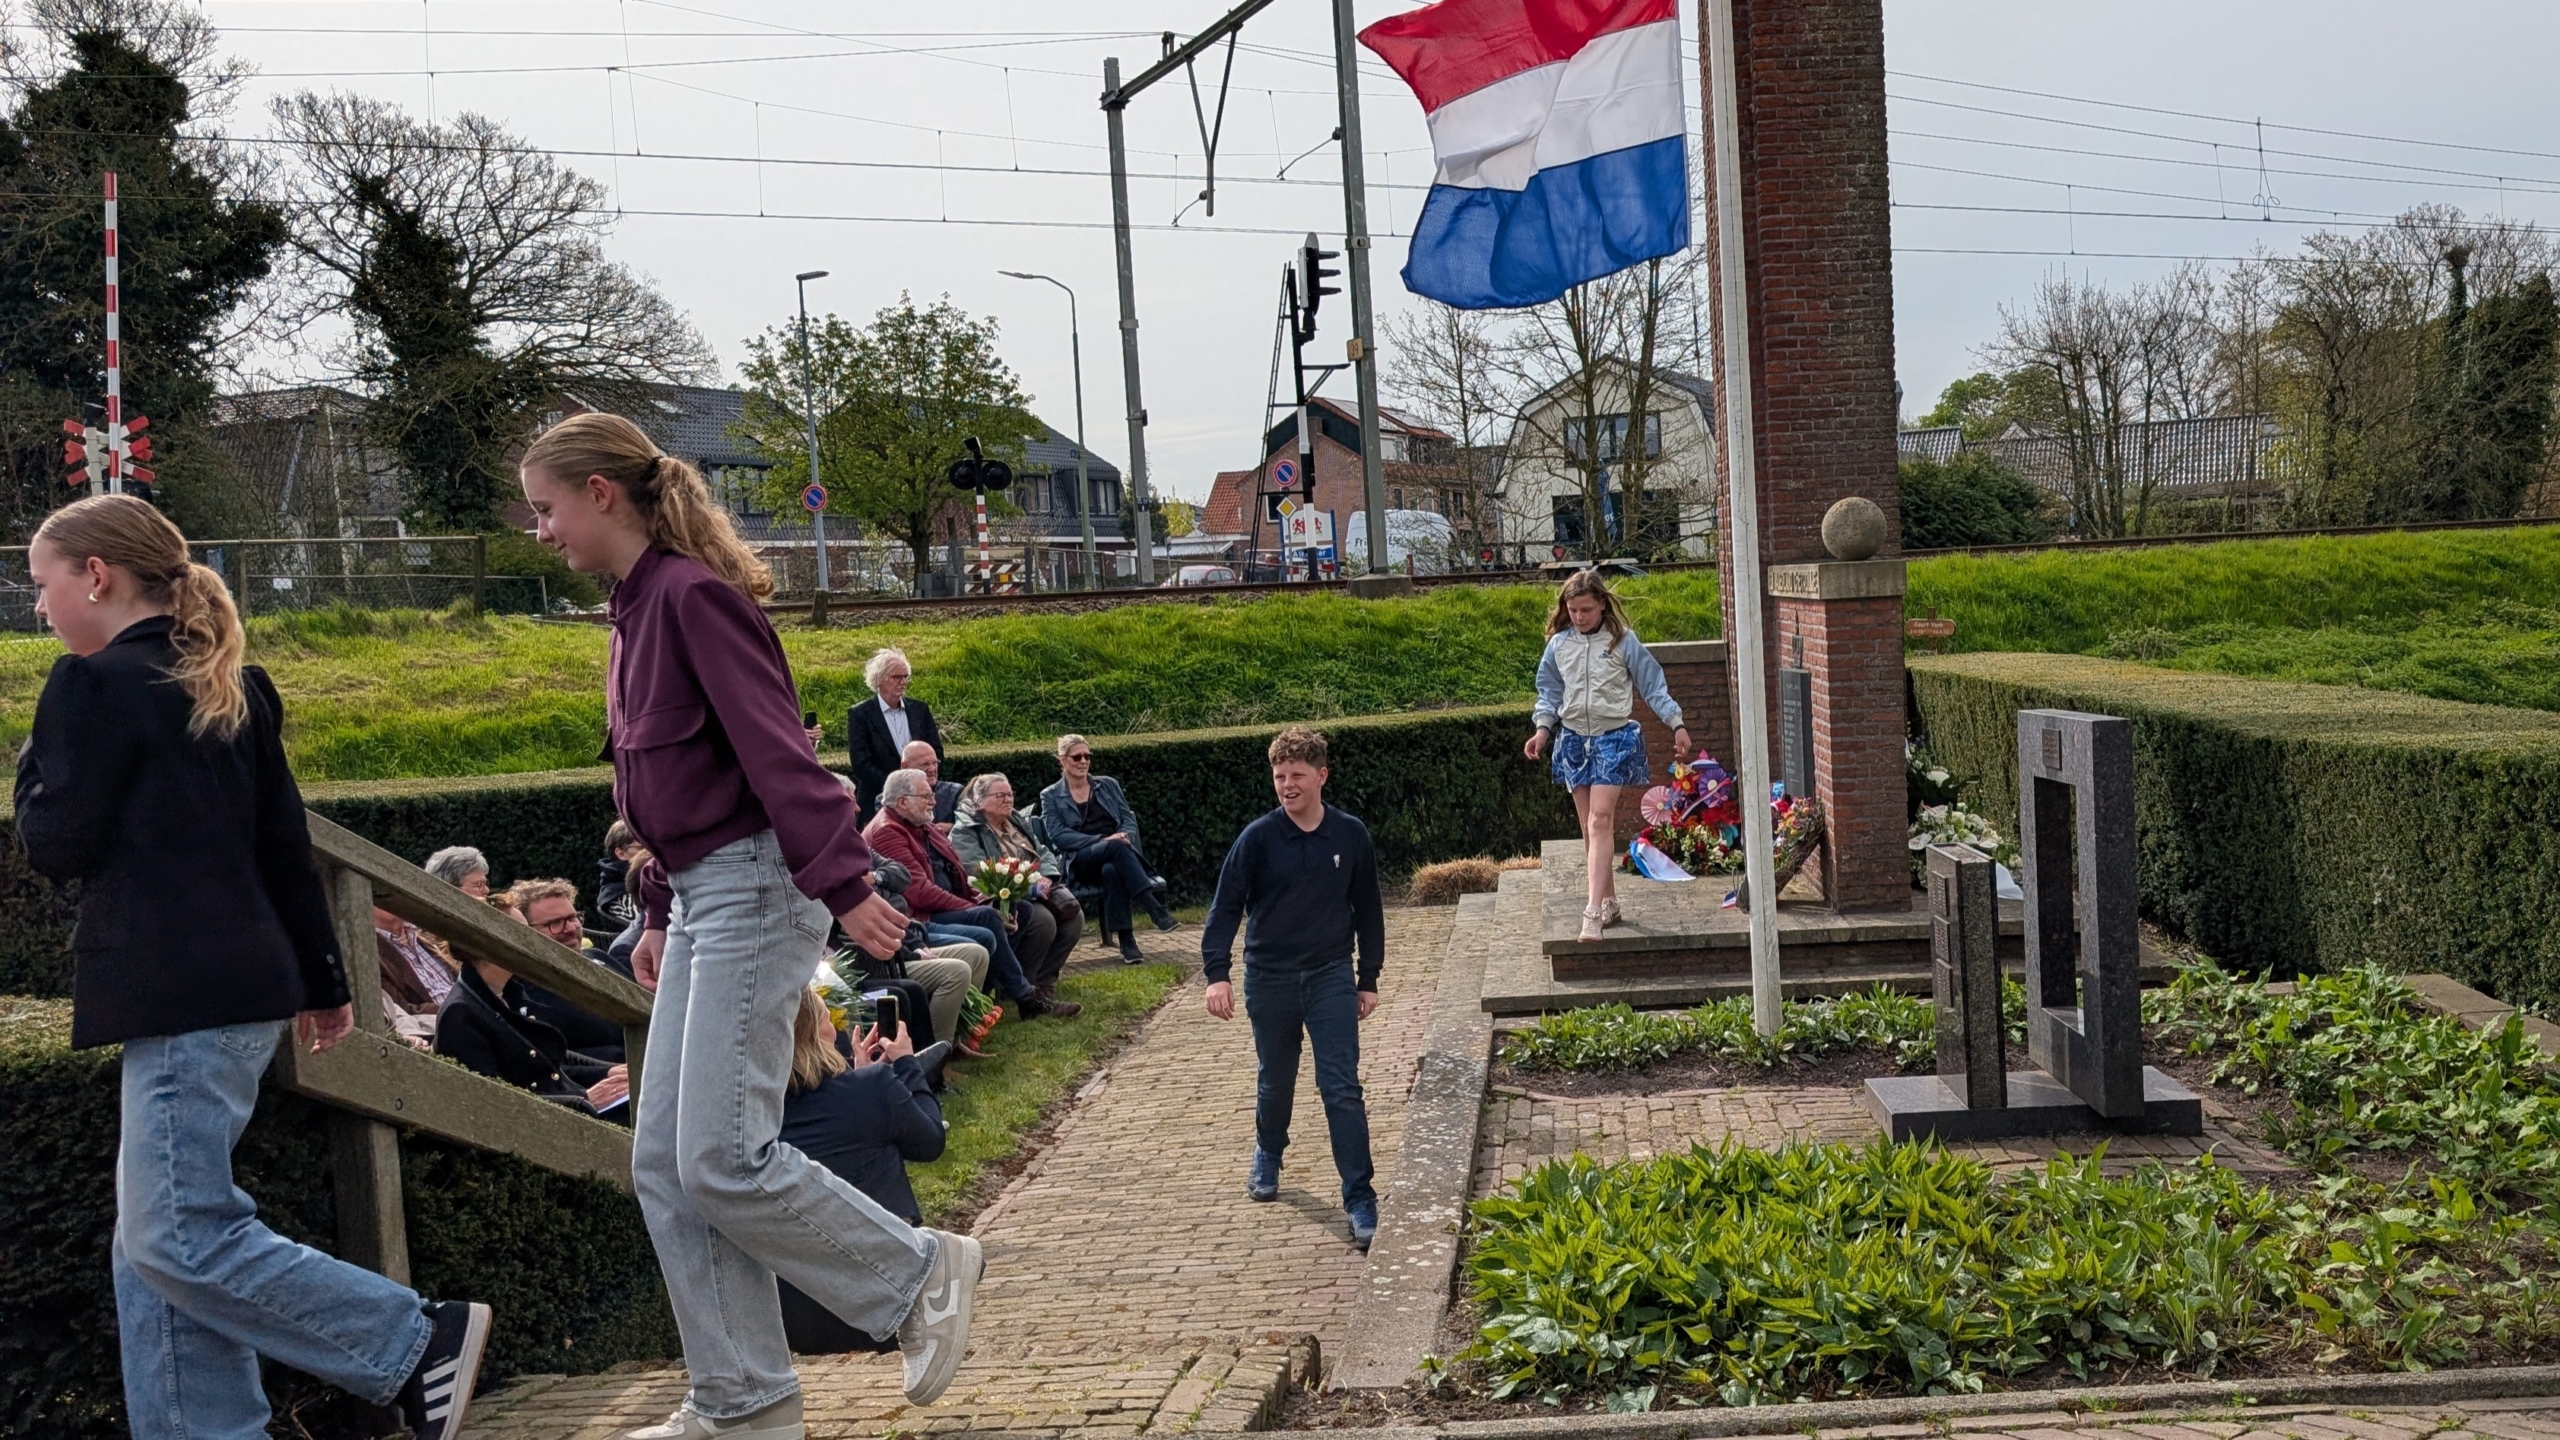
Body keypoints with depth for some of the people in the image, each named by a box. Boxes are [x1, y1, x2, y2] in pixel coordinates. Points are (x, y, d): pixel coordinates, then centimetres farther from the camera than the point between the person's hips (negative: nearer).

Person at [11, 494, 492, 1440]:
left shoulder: (95, 685, -8)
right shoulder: (229, 688, 16)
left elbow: (58, 845, -9)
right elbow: (287, 845, 17)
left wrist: (35, 760, 10)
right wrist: (320, 982, 22)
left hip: (183, 998, -9)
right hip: (242, 986, 9)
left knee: (175, 1237, -7)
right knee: (156, 1237, 12)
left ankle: (421, 1344, -5)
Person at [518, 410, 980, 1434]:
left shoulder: (693, 594, -12)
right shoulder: (636, 607, 15)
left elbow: (776, 748, -20)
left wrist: (842, 883, -27)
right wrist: (659, 914, 21)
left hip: (753, 886, -10)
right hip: (701, 897, 10)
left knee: (721, 1160, -10)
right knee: (666, 1165, 7)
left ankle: (922, 1274, 8)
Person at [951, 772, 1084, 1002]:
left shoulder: (1016, 825, 20)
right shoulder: (965, 833, -7)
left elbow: (1044, 853, 17)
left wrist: (1045, 878, -7)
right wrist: (1029, 886, -23)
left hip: (1035, 895, 8)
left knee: (1074, 914, -16)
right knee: (1042, 919, -31)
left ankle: (1045, 979, -4)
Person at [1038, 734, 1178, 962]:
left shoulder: (1108, 785, 20)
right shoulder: (1051, 796, 11)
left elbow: (1129, 821, 14)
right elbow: (1058, 836, -3)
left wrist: (1124, 837, -12)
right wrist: (1102, 840, -16)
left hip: (1114, 858, 2)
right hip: (1081, 863, -2)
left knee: (1112, 870, -38)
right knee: (1116, 847, -37)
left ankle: (1126, 940, -45)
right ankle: (1155, 908, -44)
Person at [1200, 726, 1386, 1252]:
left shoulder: (1350, 836, -3)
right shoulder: (1258, 838, -8)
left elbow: (1367, 910, 8)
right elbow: (1225, 908, -6)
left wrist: (1369, 978, 10)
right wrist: (1216, 973, -17)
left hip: (1331, 977, 0)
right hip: (1269, 979, 0)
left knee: (1342, 1090, -7)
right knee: (1275, 1081, 17)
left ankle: (1360, 1201, -4)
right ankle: (1268, 1156, 46)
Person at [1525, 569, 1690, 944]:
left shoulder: (1622, 641, -4)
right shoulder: (1558, 644, 6)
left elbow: (1652, 684, 2)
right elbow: (1550, 692, 15)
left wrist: (1677, 724, -1)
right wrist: (1543, 729, 1)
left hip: (1614, 737, -4)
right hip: (1573, 739, 4)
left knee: (1600, 819, -16)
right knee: (1589, 827, 7)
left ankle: (1593, 912, -22)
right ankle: (1608, 902, 18)